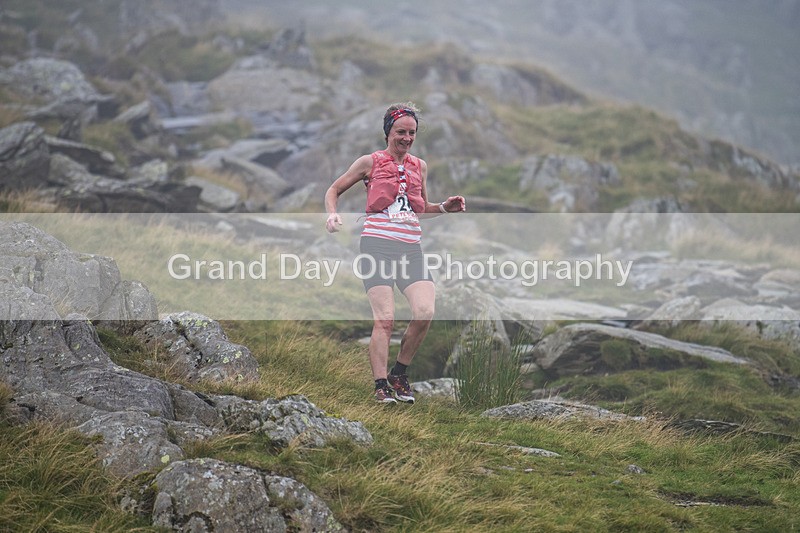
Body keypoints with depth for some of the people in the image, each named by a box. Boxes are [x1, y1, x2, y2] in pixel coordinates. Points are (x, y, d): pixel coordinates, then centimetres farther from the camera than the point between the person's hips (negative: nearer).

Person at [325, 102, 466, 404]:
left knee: (425, 312, -13)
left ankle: (400, 373, 7)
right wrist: (332, 214, -7)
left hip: (410, 248, 4)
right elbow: (334, 190, 13)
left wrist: (444, 208, 11)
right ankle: (381, 386, -2)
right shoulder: (370, 162, 5)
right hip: (377, 245, -4)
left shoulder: (420, 167, 17)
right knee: (385, 319, -11)